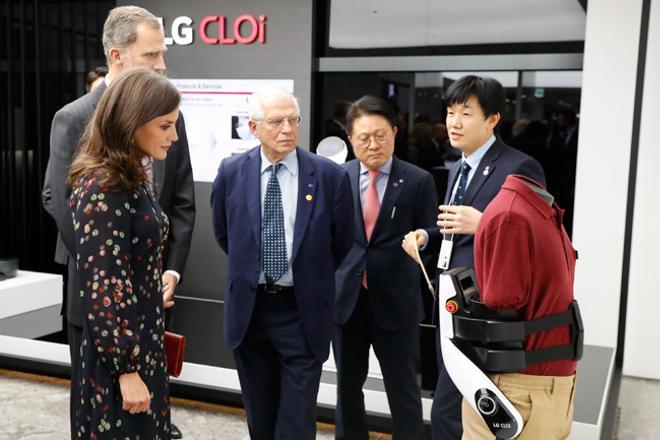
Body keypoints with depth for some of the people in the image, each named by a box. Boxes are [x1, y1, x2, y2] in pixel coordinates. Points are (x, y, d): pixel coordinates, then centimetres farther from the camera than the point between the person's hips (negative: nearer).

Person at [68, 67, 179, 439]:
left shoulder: (138, 178, 7)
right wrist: (126, 369, -19)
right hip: (118, 354, -9)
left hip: (146, 342, 9)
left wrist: (151, 343, 19)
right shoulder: (101, 189, -20)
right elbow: (101, 287, -22)